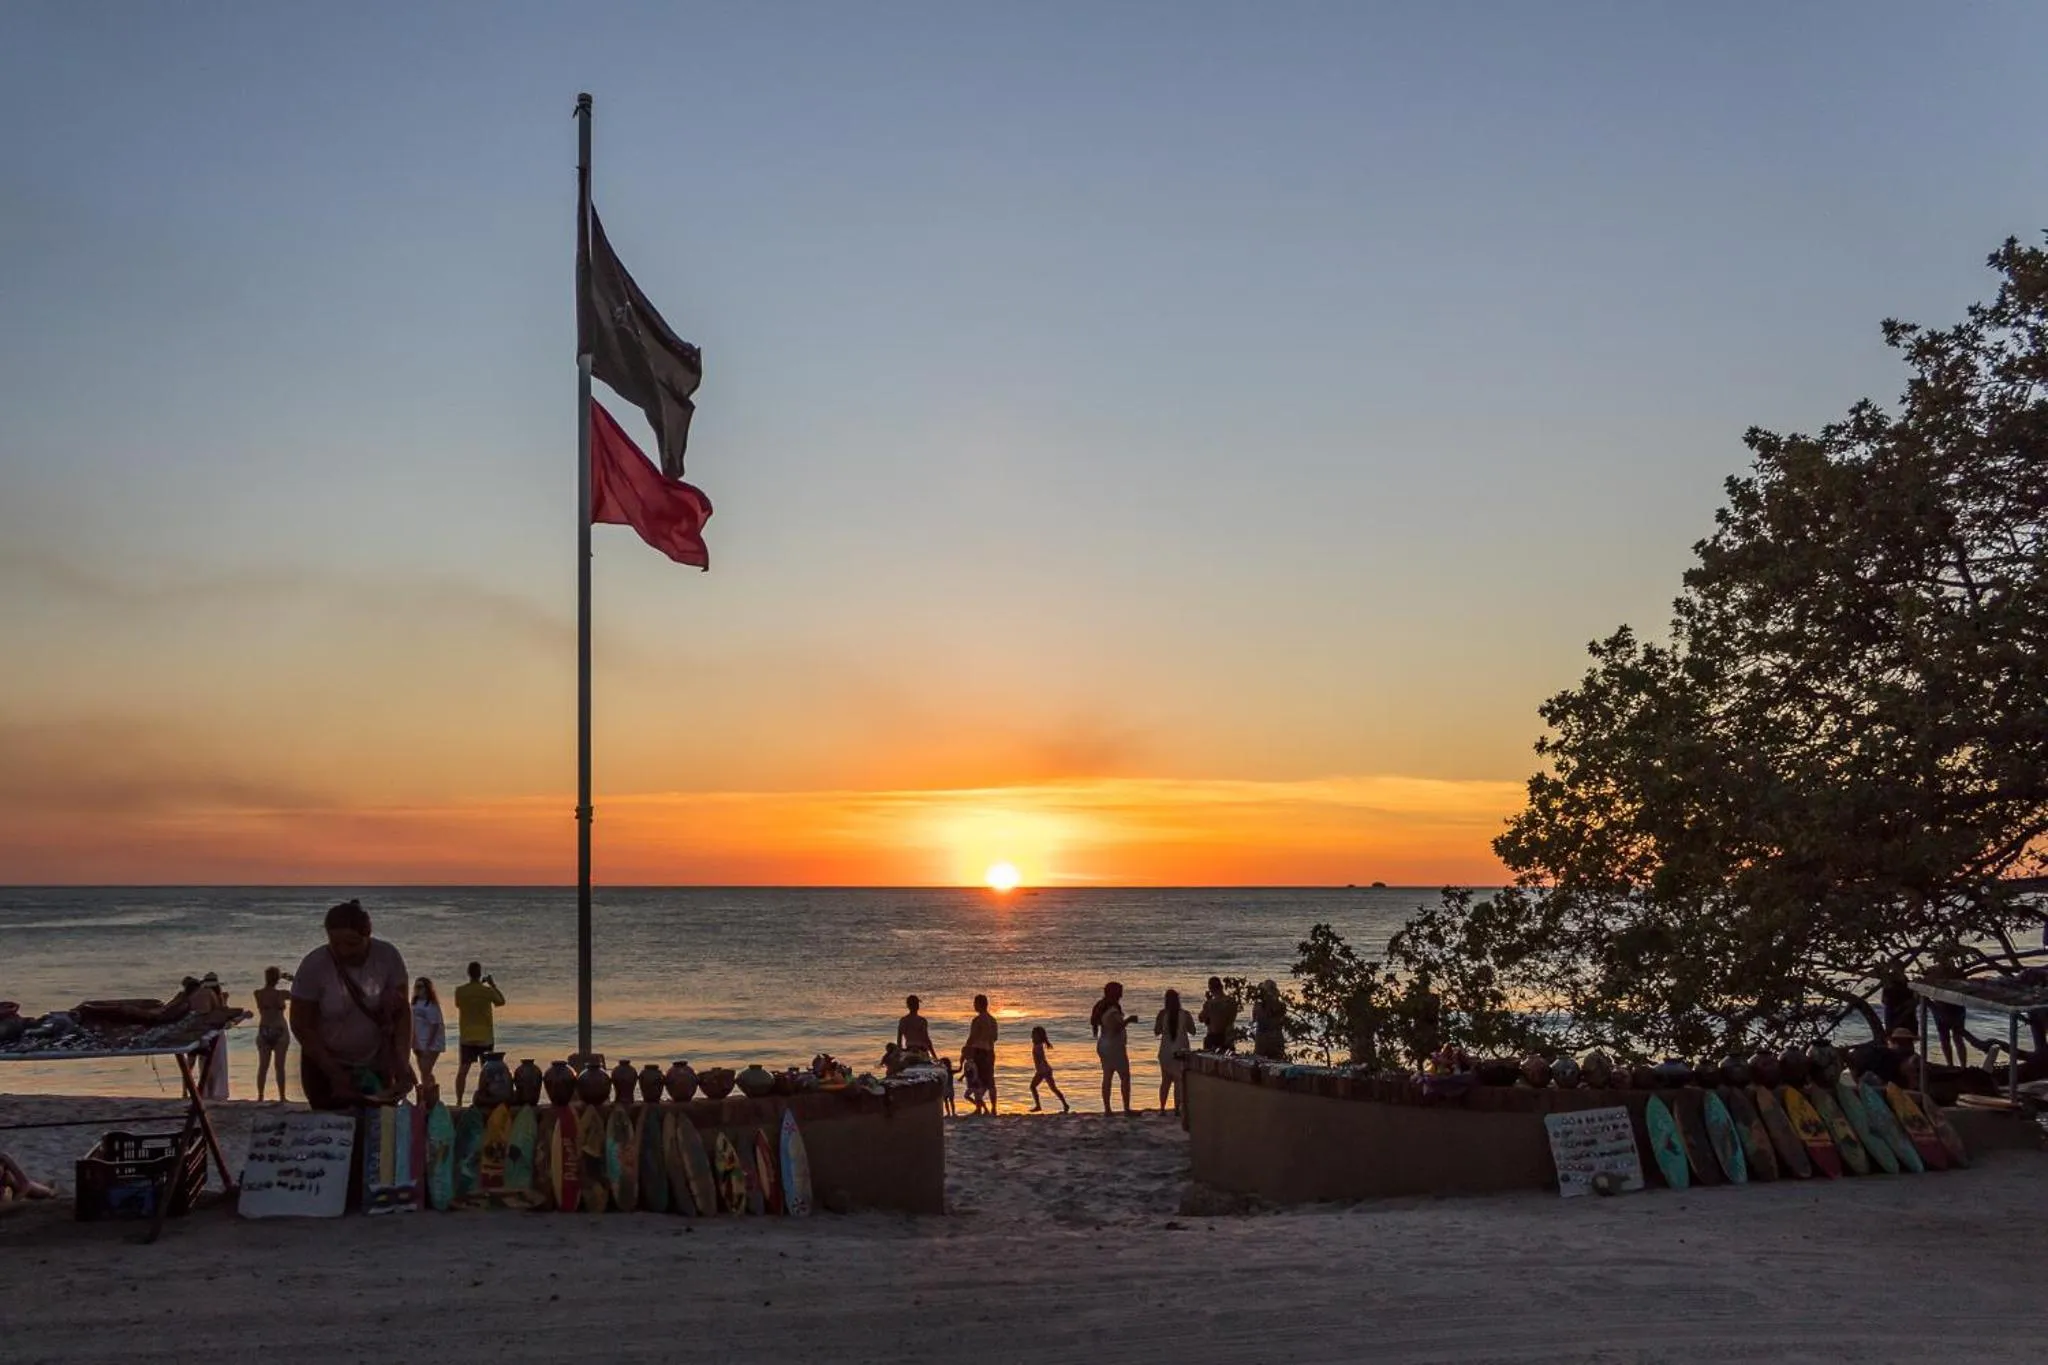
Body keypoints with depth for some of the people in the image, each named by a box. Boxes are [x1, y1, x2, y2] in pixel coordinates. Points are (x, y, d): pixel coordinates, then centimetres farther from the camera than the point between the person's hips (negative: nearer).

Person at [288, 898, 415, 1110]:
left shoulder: (388, 957, -14)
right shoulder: (313, 966, -19)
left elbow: (402, 1014, -8)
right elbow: (302, 1026, -13)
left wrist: (402, 1062, -20)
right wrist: (335, 1073, -20)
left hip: (376, 1065, 1)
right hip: (325, 1064, -1)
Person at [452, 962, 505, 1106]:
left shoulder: (460, 991, -6)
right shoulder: (487, 991, -11)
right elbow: (501, 1001, 6)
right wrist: (493, 984, 10)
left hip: (467, 1037, 1)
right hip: (485, 1037, -1)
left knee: (463, 1070, 4)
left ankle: (459, 1102, 1)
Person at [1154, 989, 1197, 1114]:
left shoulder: (1163, 1014, -6)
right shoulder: (1185, 1014, -6)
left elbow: (1156, 1031, -1)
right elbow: (1192, 1031, 3)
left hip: (1166, 1051, 1)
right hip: (1181, 1051, -1)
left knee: (1165, 1080, 13)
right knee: (1179, 1080, 4)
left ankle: (1162, 1108, 9)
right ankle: (1177, 1108, -1)